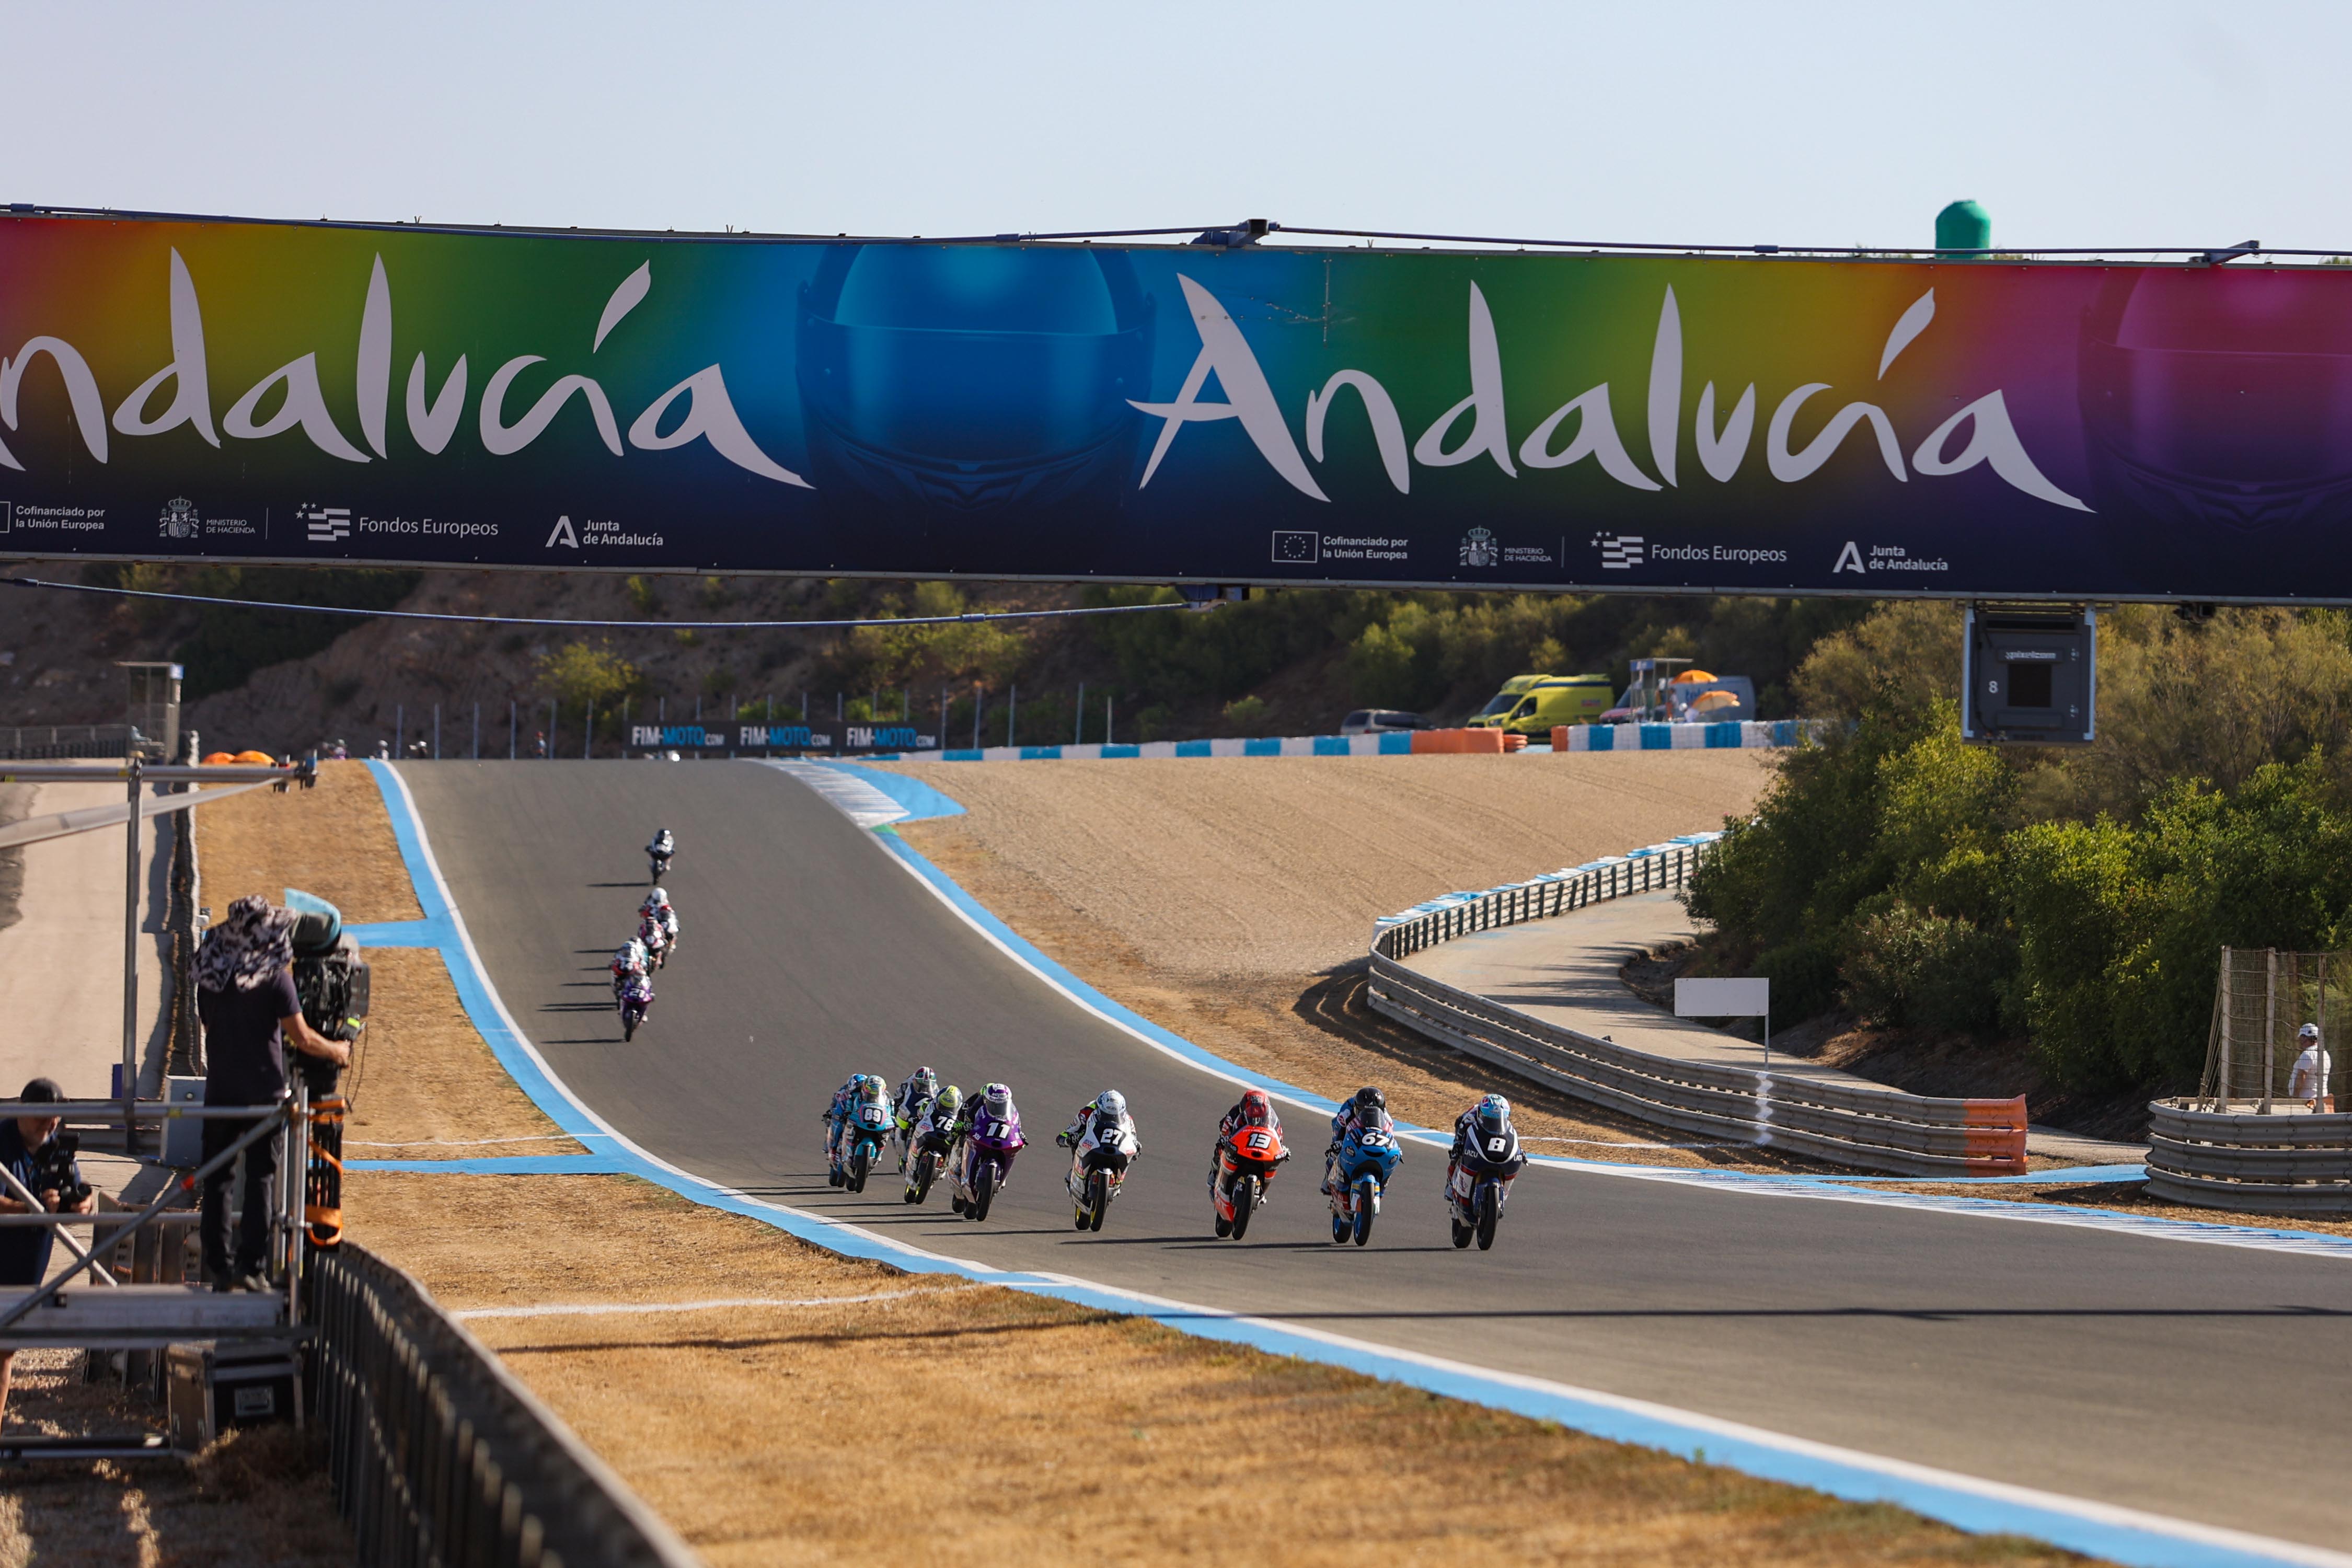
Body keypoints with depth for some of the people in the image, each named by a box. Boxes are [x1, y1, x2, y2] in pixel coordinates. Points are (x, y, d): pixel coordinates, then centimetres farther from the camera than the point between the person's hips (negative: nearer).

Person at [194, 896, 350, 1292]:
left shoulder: (210, 976, 3)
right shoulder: (274, 977, -11)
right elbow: (302, 1039, -9)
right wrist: (337, 1051, 10)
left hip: (219, 1091, 3)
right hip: (263, 1091, -3)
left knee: (216, 1179, 9)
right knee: (260, 1179, 3)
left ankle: (217, 1268, 7)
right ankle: (250, 1266, -3)